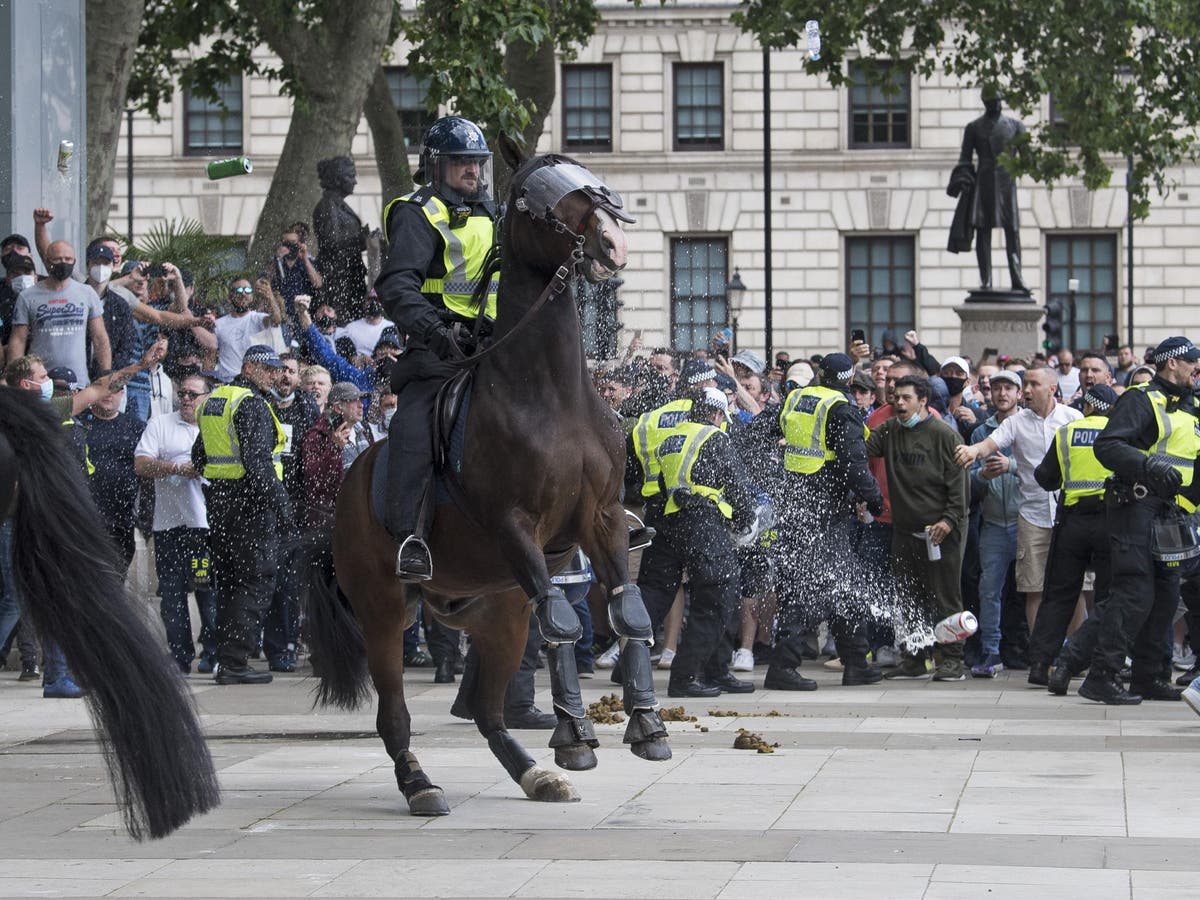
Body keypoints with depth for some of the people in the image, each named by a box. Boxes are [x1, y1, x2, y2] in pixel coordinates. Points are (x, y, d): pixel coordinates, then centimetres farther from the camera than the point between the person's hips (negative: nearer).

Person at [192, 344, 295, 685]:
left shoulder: (212, 400, 15)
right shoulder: (251, 404, -13)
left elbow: (199, 457, 20)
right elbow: (258, 460, -21)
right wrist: (280, 507, -21)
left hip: (219, 502, 9)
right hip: (250, 502, -9)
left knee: (229, 581, 15)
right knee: (256, 583, -6)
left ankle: (226, 659, 18)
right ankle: (234, 663, -11)